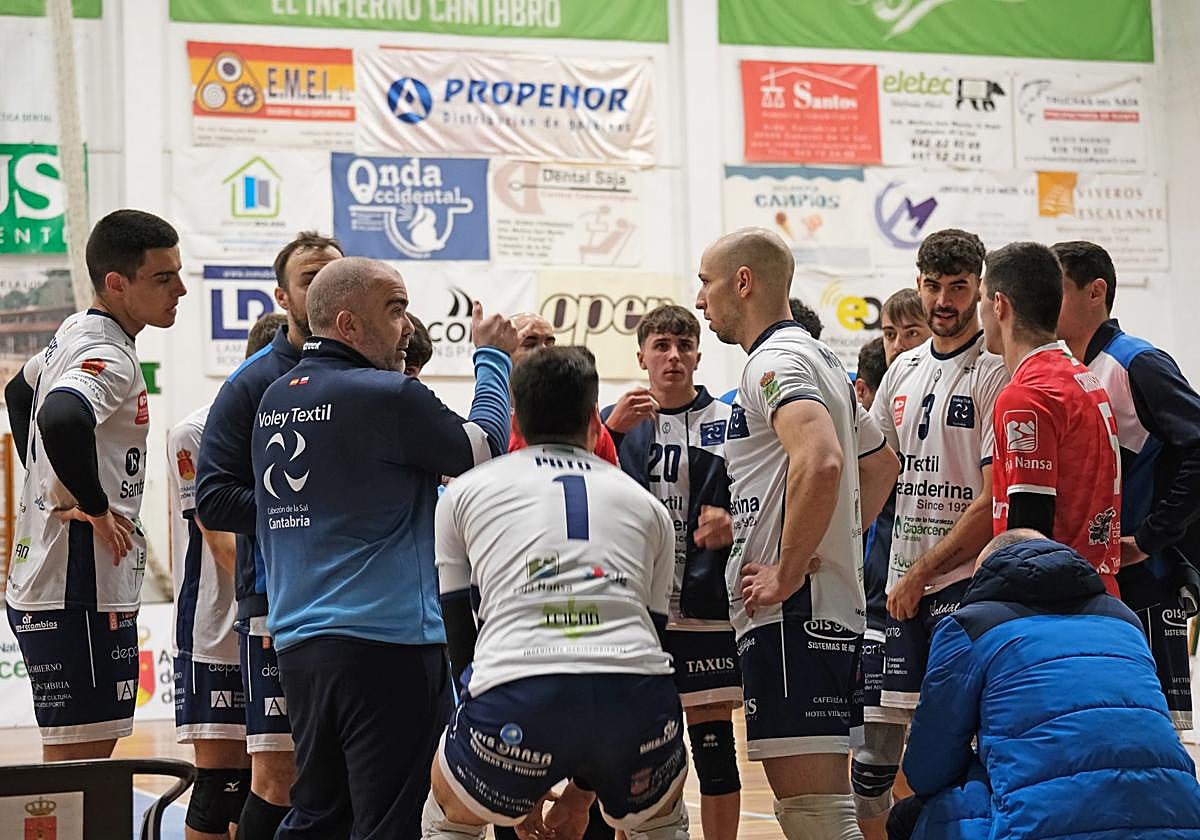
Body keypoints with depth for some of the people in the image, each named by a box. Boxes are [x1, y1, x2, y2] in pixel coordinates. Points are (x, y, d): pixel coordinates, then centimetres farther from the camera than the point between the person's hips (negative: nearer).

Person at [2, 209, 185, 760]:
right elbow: (61, 419, -39)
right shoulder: (108, 357, -17)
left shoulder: (74, 333, 13)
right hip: (79, 595, -10)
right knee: (75, 760, -6)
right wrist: (95, 507, -23)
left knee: (91, 756, 16)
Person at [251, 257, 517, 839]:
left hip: (297, 641, 8)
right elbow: (485, 448, 0)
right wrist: (492, 356, 13)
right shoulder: (386, 396, -12)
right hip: (384, 642, -8)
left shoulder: (275, 400, 12)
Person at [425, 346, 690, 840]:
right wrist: (583, 791, 34)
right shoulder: (646, 504, 27)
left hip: (515, 698, -1)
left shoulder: (464, 492, 24)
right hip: (636, 703, 2)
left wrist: (519, 786, 31)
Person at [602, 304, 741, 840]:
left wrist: (730, 524, -19)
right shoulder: (617, 421, 9)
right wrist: (611, 430, -17)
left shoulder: (726, 423, 4)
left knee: (712, 743, 1)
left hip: (705, 608, -1)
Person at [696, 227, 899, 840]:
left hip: (793, 611, -10)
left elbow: (820, 461, -29)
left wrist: (787, 573, -22)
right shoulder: (819, 358, 22)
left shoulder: (776, 359, -10)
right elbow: (882, 466, 33)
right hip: (834, 602, 10)